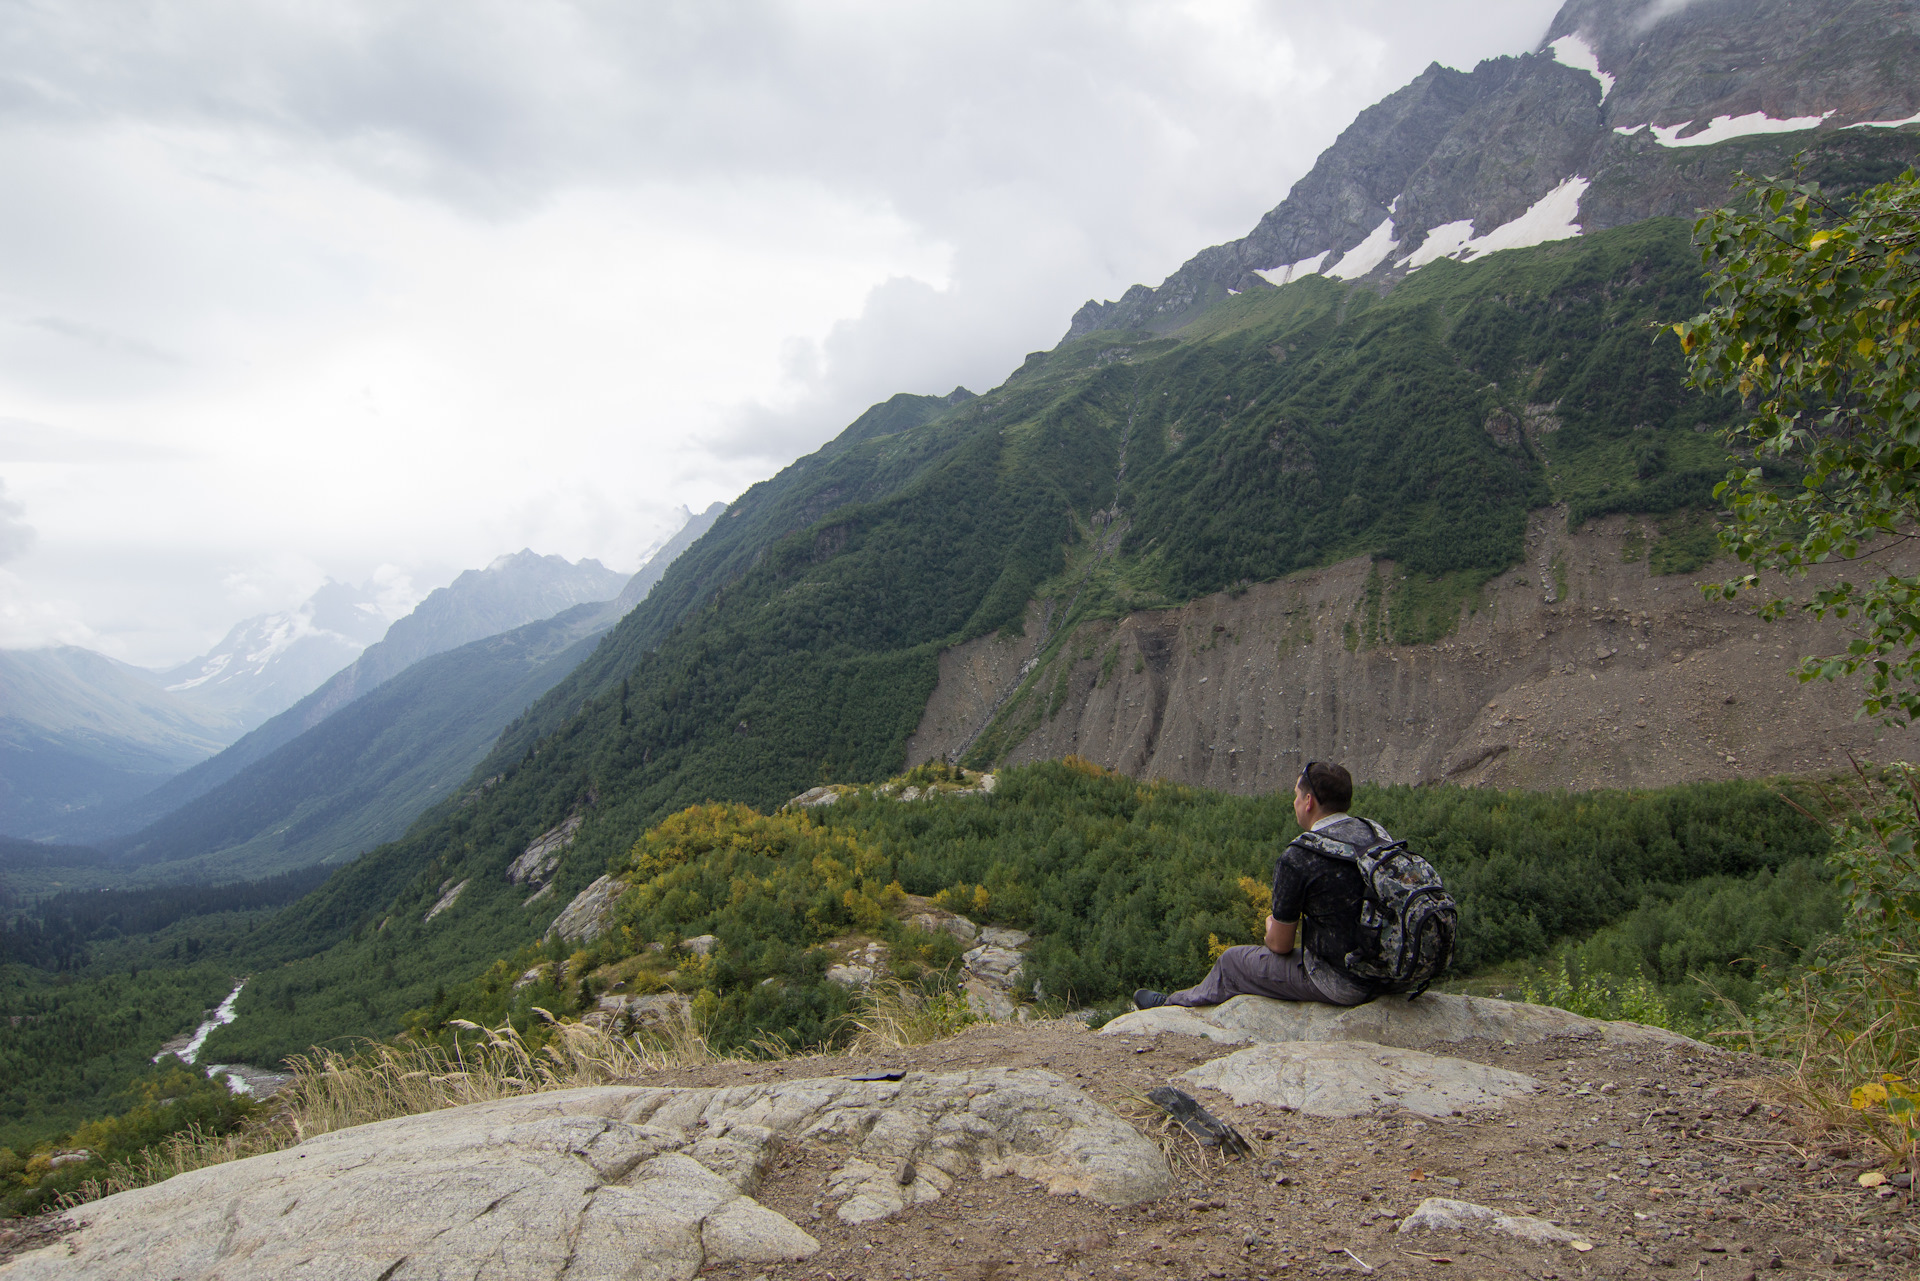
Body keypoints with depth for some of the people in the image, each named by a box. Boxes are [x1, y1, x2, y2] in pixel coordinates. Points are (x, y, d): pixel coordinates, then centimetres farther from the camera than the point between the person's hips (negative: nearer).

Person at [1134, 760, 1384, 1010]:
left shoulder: (1296, 858, -21)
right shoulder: (1377, 831, -1)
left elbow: (1280, 945, -11)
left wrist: (1272, 925, 14)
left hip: (1337, 983, -7)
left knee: (1233, 961, 16)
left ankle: (1173, 1004, 40)